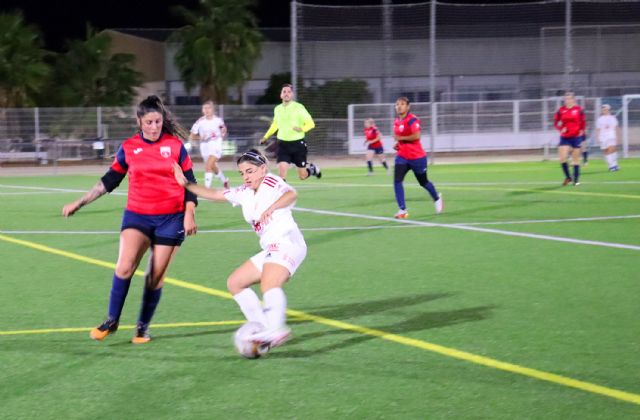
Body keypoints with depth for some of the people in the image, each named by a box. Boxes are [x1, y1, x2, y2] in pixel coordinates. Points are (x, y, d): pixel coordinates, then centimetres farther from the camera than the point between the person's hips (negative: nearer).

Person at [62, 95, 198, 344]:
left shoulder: (176, 146, 0)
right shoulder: (129, 148, 3)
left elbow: (189, 182, 5)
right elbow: (110, 180, 13)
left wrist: (189, 215, -4)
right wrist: (80, 203, 13)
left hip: (170, 218, 0)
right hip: (137, 215, 0)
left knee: (155, 277, 2)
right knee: (124, 267, -20)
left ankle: (143, 327, 19)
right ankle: (112, 321, -4)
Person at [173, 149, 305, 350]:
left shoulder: (270, 182, -3)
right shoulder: (244, 193, 20)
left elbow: (291, 194, -24)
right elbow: (213, 194, 28)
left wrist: (271, 208, -39)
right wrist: (187, 184, 19)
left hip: (287, 242, -10)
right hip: (271, 250, 10)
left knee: (269, 284, -33)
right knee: (235, 283, 13)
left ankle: (276, 328, -55)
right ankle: (262, 328, 5)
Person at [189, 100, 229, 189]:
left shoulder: (218, 120, -5)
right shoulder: (200, 122, -9)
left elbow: (223, 128, 18)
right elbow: (191, 136, -5)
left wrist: (223, 133, -2)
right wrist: (200, 137, -21)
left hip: (216, 146, -3)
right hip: (205, 147, 3)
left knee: (208, 166, -23)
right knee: (213, 167, 20)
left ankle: (207, 187, -20)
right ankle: (224, 180, 48)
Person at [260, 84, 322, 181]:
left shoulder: (299, 107, -7)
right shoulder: (277, 109, 7)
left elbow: (311, 123, -10)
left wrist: (302, 129, -30)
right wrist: (266, 137, 26)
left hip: (298, 143, -3)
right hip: (283, 144, 3)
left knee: (302, 176, 8)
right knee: (281, 170, -18)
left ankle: (313, 169, 42)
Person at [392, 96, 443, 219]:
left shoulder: (412, 120, -17)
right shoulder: (396, 121, 7)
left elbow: (416, 136, -29)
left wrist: (400, 138, -21)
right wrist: (397, 144, 4)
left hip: (417, 157, -6)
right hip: (402, 157, 6)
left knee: (423, 182, 12)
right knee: (397, 181, -15)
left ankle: (437, 198, 43)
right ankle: (403, 210, -14)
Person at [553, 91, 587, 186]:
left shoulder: (578, 109, -2)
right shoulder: (561, 110, 1)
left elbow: (583, 122, 6)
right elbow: (555, 122, 5)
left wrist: (582, 131, -4)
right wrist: (561, 128, -12)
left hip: (576, 137, -1)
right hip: (565, 137, 1)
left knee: (576, 159, 4)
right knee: (562, 158, -10)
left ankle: (576, 179, 15)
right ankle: (568, 177, 9)